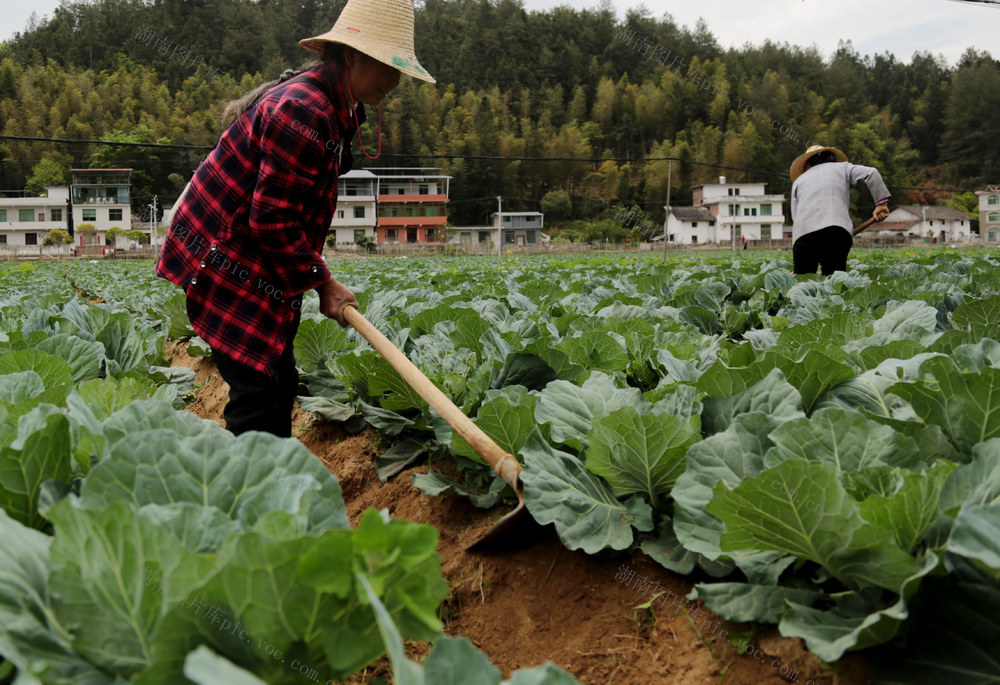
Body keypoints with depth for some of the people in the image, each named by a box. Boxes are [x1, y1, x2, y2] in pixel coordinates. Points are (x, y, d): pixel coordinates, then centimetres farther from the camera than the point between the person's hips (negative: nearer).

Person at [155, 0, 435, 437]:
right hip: (223, 261, -10)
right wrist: (322, 281, -12)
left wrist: (318, 276, 9)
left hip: (257, 263, 10)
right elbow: (272, 221, -23)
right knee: (258, 390, -11)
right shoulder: (301, 112, -24)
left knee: (280, 382, 13)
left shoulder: (339, 107, 9)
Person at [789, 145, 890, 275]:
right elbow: (871, 173, 9)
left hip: (803, 233, 1)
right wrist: (882, 202, 12)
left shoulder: (799, 180, 30)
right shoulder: (842, 167, 28)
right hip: (837, 230, -1)